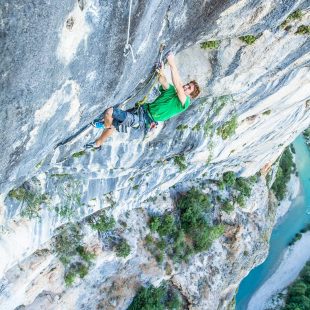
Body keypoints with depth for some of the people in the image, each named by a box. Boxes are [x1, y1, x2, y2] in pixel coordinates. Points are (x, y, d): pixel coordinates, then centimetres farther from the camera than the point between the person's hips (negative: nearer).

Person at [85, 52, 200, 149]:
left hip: (145, 120, -7)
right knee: (112, 125, 13)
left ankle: (106, 124, 18)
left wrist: (172, 64, -33)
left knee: (109, 112, -13)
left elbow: (178, 86, -28)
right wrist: (161, 74, -33)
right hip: (143, 110, 7)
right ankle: (97, 143, 33)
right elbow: (163, 82, -9)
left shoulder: (185, 102, -10)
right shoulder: (171, 91, 10)